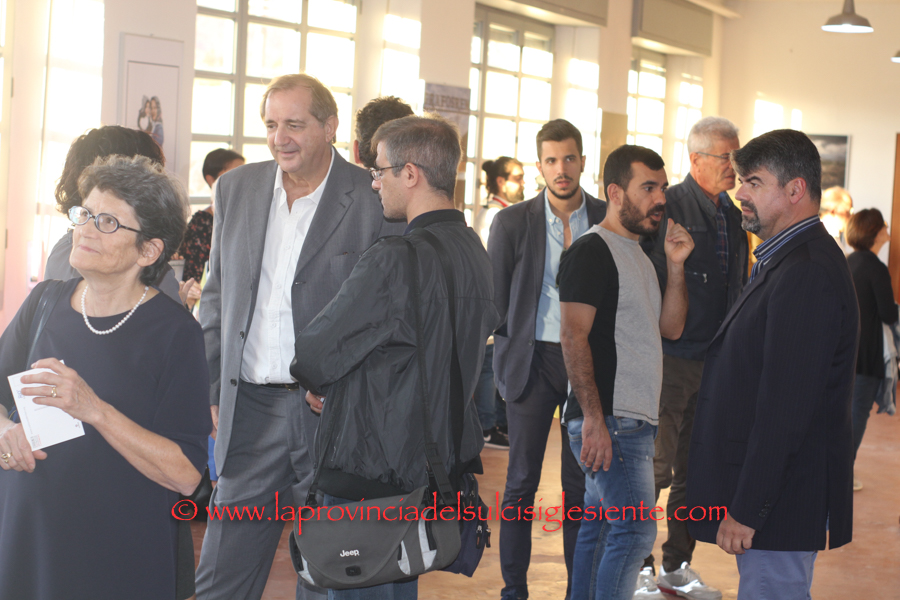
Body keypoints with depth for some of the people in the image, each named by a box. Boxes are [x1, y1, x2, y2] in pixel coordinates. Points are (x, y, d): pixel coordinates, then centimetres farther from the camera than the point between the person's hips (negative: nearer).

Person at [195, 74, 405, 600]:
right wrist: (213, 389, 10)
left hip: (335, 413, -4)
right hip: (252, 410, 4)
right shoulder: (237, 188, 9)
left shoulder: (375, 200, -7)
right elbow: (218, 295, 16)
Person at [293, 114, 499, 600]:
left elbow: (314, 355, -15)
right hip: (442, 463, 9)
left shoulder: (394, 260, -22)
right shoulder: (474, 252, 6)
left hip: (373, 475, -9)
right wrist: (338, 382, 10)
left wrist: (315, 381, 10)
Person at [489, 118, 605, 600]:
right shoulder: (512, 222, 1)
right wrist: (508, 357, 1)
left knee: (582, 484, 5)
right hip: (533, 360, 0)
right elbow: (495, 298, 6)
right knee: (521, 483, 3)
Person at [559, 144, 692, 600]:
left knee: (600, 529, 13)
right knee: (635, 530, -13)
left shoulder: (637, 254, 19)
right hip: (608, 421, -9)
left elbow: (670, 327, 17)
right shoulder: (592, 251, -10)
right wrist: (593, 418, -23)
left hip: (633, 420, 9)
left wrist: (675, 266, 4)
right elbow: (572, 336, -17)